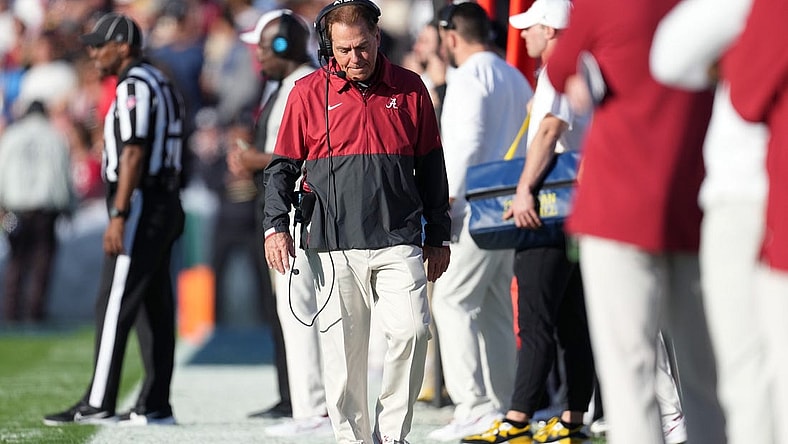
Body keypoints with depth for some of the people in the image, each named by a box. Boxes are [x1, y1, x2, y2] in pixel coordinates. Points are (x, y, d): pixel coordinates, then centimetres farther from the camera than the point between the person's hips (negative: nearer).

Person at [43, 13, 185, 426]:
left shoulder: (133, 85, -12)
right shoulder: (159, 82, 19)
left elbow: (133, 153, -20)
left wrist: (118, 216, -24)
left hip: (140, 203, -10)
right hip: (165, 205, 10)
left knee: (114, 305, -9)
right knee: (154, 307, 9)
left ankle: (97, 404, -11)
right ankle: (155, 406, 9)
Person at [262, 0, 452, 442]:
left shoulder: (409, 88, 8)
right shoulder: (309, 93, 4)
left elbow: (431, 167, 14)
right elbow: (283, 166, 8)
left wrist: (438, 236, 14)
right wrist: (277, 226, -4)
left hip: (398, 241, 0)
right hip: (333, 246, 0)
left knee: (411, 329, -14)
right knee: (343, 348, -1)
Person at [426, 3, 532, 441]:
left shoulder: (469, 76, -8)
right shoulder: (515, 77, 18)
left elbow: (467, 141, -17)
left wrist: (445, 197, -15)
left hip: (477, 207, -9)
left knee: (453, 301, -9)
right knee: (495, 309, 11)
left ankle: (474, 406, -16)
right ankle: (502, 403, 10)